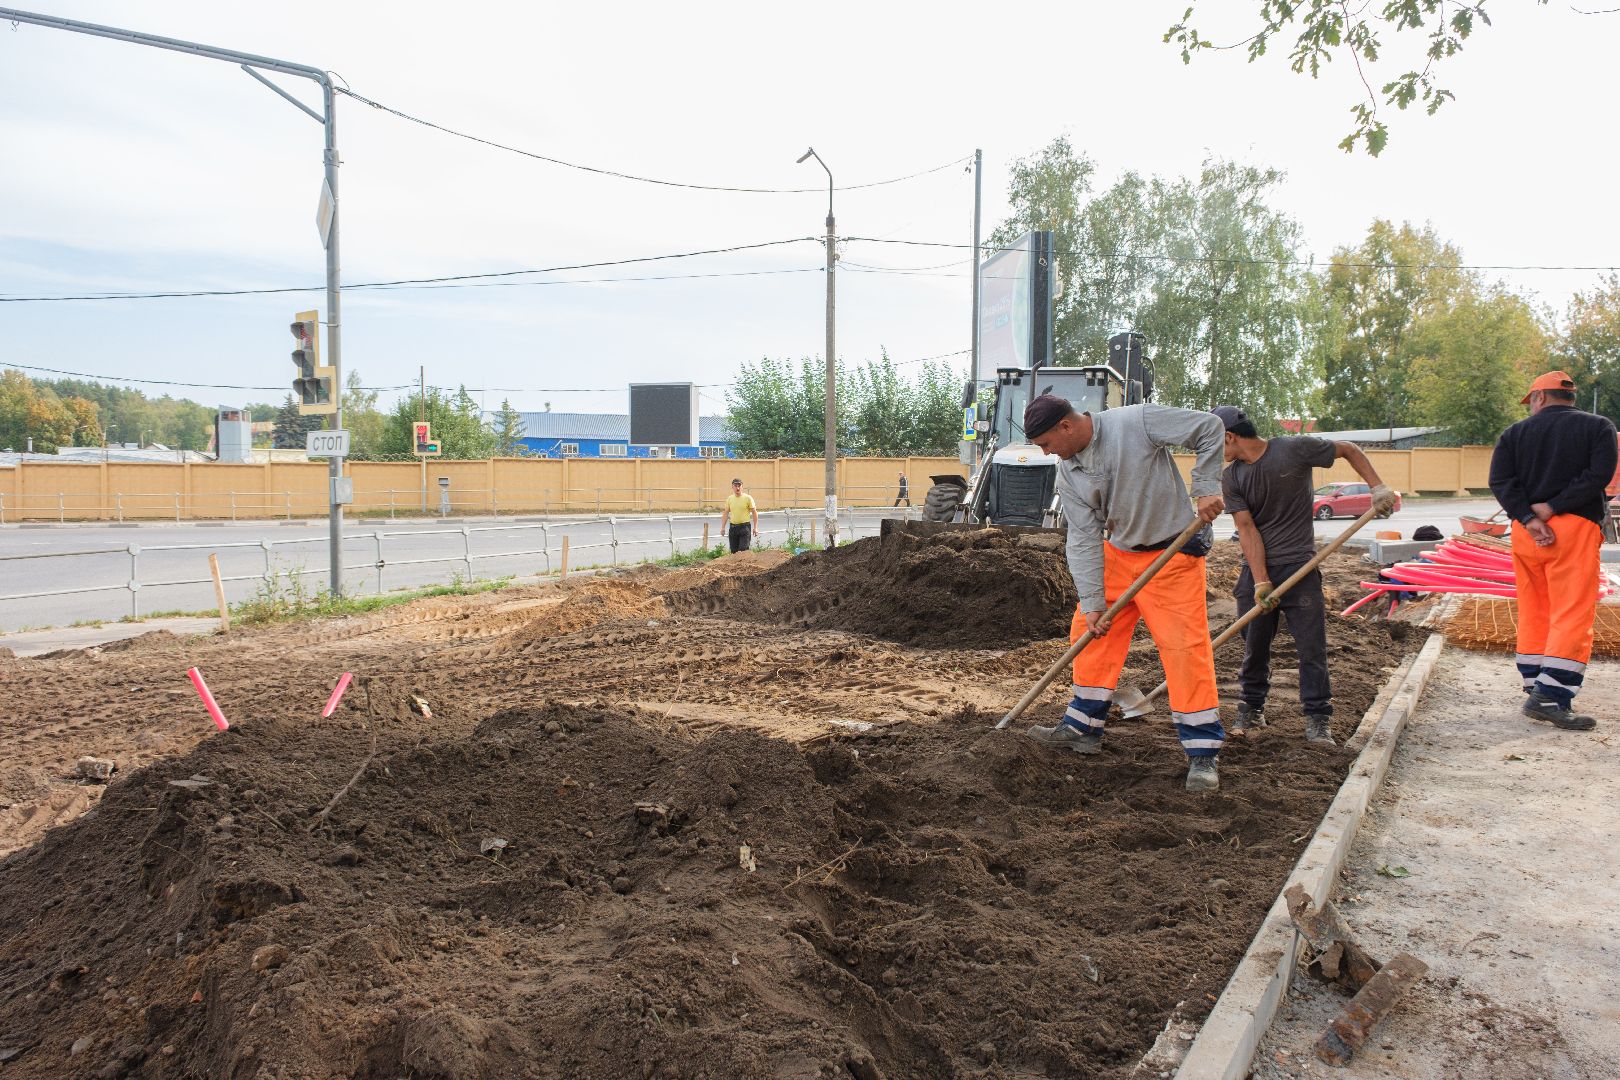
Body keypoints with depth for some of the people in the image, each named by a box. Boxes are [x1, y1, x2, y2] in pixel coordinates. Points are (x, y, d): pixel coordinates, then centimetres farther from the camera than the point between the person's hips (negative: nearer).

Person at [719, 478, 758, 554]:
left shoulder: (748, 498, -4)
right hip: (733, 527, 4)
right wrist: (723, 527, 5)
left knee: (743, 550, -10)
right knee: (733, 551, 7)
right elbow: (725, 514, 12)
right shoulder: (729, 498, 8)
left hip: (745, 527, -4)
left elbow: (754, 513, -2)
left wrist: (755, 527, -8)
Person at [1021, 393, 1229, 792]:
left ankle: (1203, 754, 0)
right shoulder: (1068, 474, -3)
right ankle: (1083, 727, 21)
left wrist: (1207, 487, -20)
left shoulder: (1136, 422, -20)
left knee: (1185, 647, -9)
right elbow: (1083, 539, -4)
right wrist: (1092, 602, -10)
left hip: (1172, 553, -6)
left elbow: (1209, 428, -14)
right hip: (1117, 554, 6)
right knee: (1089, 631, 7)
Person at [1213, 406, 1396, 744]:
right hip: (1256, 567, 3)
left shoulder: (1295, 449, -9)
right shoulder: (1231, 478, 0)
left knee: (1311, 646, -3)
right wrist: (1261, 582, -14)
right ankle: (1252, 708, 25)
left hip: (1300, 566, -3)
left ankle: (1318, 718, 8)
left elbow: (1349, 450, 4)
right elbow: (1247, 529, -7)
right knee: (1254, 644, 9)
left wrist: (1378, 487, -8)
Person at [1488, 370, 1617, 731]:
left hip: (1525, 530, 3)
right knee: (1573, 614, -6)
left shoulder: (1515, 433, 9)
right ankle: (1553, 696, -16)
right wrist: (1551, 507, -10)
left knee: (1533, 612, 11)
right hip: (1575, 527, -3)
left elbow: (1500, 480, -4)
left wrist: (1528, 518, -10)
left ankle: (1535, 690, 15)